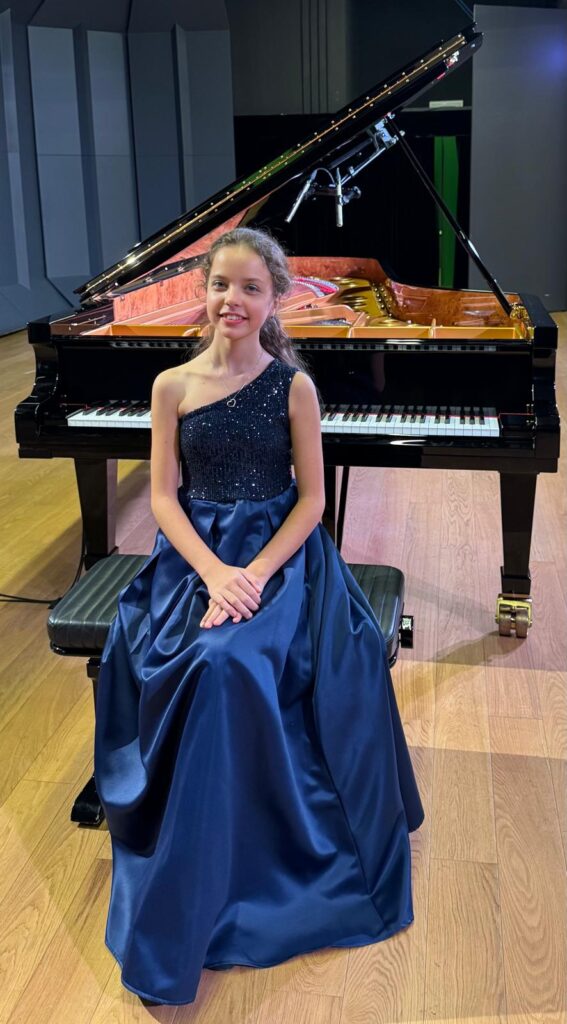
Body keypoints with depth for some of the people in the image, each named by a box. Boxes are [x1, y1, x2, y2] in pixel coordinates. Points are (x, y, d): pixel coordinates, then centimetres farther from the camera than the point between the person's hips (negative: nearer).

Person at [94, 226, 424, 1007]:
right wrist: (214, 573, -15)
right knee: (208, 668, -27)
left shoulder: (294, 385, 0)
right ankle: (184, 909, -7)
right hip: (196, 555, 2)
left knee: (228, 664, -29)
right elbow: (164, 497, 1)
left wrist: (257, 573, -16)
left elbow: (311, 499, -1)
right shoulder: (172, 385, 4)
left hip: (280, 554, -2)